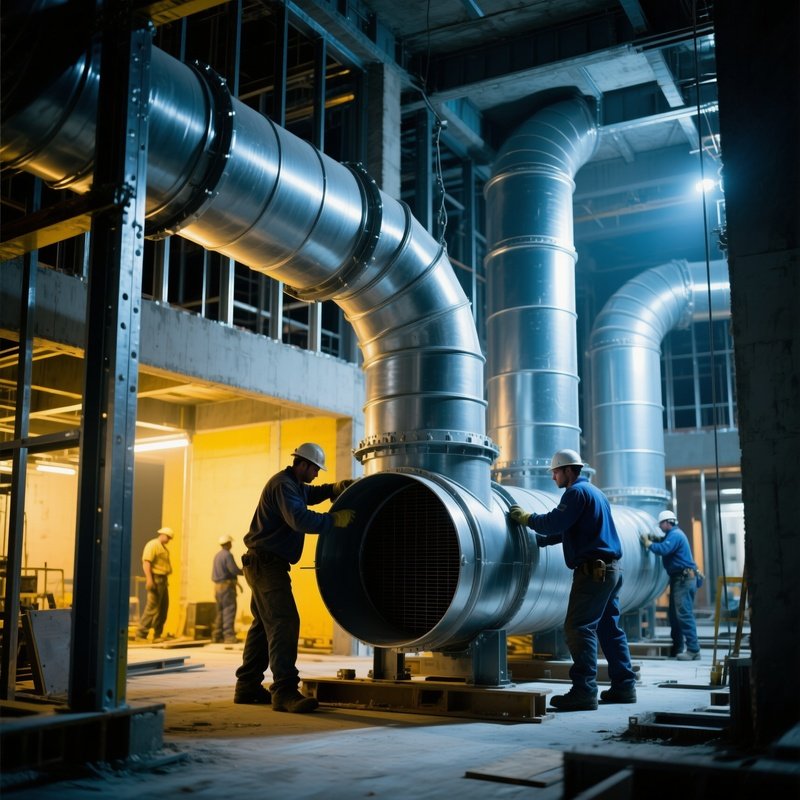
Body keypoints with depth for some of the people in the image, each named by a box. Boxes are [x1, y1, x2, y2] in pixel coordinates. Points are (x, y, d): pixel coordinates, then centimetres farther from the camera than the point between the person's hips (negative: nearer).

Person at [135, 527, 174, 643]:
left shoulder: (163, 548, 21)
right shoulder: (152, 545, -9)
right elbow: (146, 562, -19)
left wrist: (165, 580, 16)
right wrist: (149, 579, -26)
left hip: (163, 580, 10)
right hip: (155, 579, -10)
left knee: (163, 608, 10)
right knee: (152, 608, -11)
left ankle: (157, 635, 16)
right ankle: (141, 634, -7)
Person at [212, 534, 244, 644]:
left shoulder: (217, 555, 15)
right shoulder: (227, 555, -12)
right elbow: (234, 570, -21)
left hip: (218, 586, 9)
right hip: (227, 585, -9)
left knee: (221, 611, 13)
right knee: (229, 610, -11)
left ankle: (218, 636, 13)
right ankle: (229, 635, -17)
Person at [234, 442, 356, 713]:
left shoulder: (293, 484, 16)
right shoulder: (283, 485, -17)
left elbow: (311, 494, 31)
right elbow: (300, 519, -29)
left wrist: (335, 488, 12)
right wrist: (336, 520, -24)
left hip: (265, 563, 11)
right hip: (266, 562, -11)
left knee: (264, 624, 15)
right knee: (283, 623, -17)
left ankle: (248, 686, 22)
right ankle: (284, 691, -22)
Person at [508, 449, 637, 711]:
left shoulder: (576, 492, -9)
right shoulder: (594, 492, 23)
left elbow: (555, 523, -17)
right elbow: (567, 529, 28)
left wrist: (525, 518, -3)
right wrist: (538, 539, 25)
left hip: (592, 570, -10)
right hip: (611, 570, 10)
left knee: (579, 628, -11)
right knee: (609, 628, 14)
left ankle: (584, 691, -15)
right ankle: (624, 686, 18)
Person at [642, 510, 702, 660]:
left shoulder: (675, 535, -14)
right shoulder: (673, 534, 20)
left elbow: (663, 549, -26)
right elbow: (663, 544, 19)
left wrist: (647, 543, -14)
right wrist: (651, 541, 7)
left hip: (684, 579, -11)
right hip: (679, 579, 11)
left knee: (684, 614, -13)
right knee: (673, 614, 14)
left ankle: (693, 650, -15)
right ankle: (677, 648, 20)